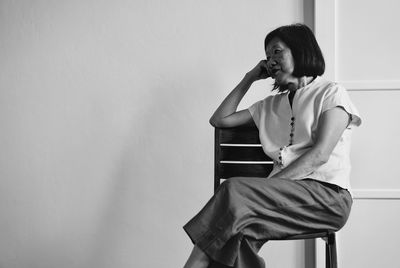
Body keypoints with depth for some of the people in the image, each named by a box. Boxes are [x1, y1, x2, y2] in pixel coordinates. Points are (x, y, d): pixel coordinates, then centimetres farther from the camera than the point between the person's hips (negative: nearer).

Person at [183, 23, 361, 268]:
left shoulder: (331, 93, 7)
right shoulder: (270, 105, 26)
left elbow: (320, 154, -8)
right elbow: (219, 119, 25)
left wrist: (268, 185, -18)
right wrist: (249, 79, 23)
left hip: (328, 194, -4)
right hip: (284, 194, 4)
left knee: (236, 190, -29)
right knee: (238, 232, -31)